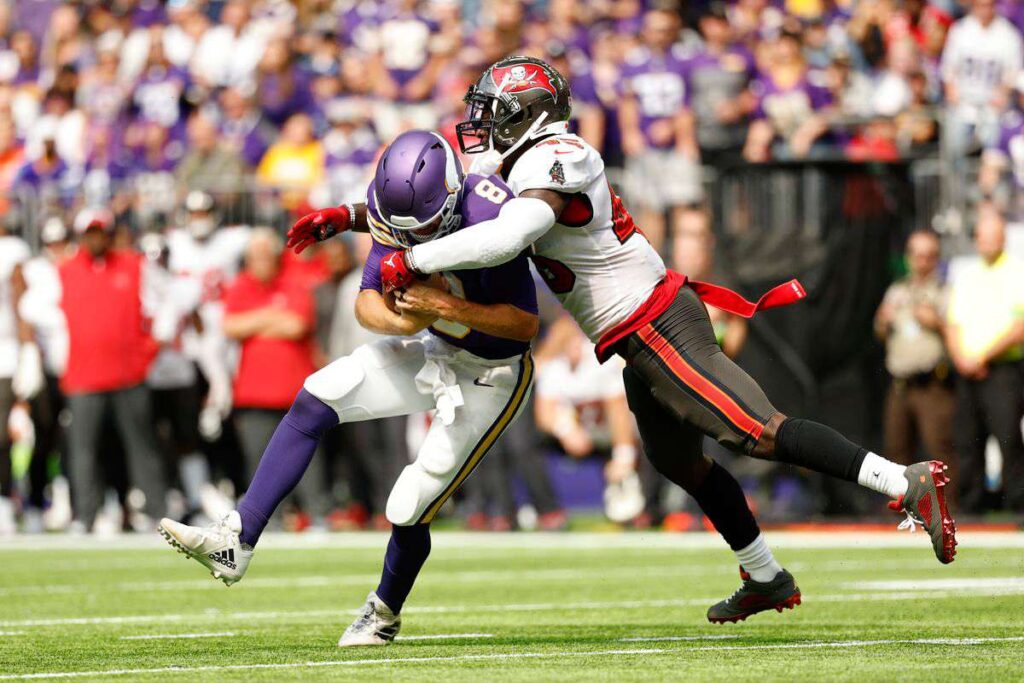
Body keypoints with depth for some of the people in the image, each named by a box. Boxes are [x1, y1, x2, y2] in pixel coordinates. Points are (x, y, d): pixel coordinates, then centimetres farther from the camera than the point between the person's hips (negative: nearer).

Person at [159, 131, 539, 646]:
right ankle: (235, 542, -10)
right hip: (433, 350, 6)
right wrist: (401, 321, -32)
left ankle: (385, 613, 26)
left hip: (489, 376, -6)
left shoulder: (490, 219, -34)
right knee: (315, 400, -10)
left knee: (409, 511, -6)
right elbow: (367, 302, -10)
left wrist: (449, 307, -37)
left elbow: (527, 324, -28)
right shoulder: (400, 209, -15)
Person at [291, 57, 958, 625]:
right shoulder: (525, 167, 13)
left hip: (657, 332, -10)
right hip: (646, 344, 10)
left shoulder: (552, 164, -18)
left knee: (760, 432, -17)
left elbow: (503, 238, -35)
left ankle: (910, 482, -20)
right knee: (678, 461, 22)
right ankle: (767, 579, 35)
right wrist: (347, 218, 16)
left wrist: (413, 261, -26)